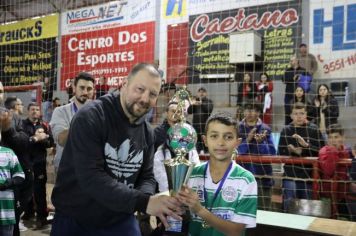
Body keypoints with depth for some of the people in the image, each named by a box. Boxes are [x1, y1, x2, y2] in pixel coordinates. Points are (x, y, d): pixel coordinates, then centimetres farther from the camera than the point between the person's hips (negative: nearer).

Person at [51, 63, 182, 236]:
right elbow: (91, 178, -29)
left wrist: (147, 197, -20)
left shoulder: (146, 132, 1)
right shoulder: (90, 117, -20)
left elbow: (146, 177, 3)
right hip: (74, 222, -5)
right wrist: (143, 202, -34)